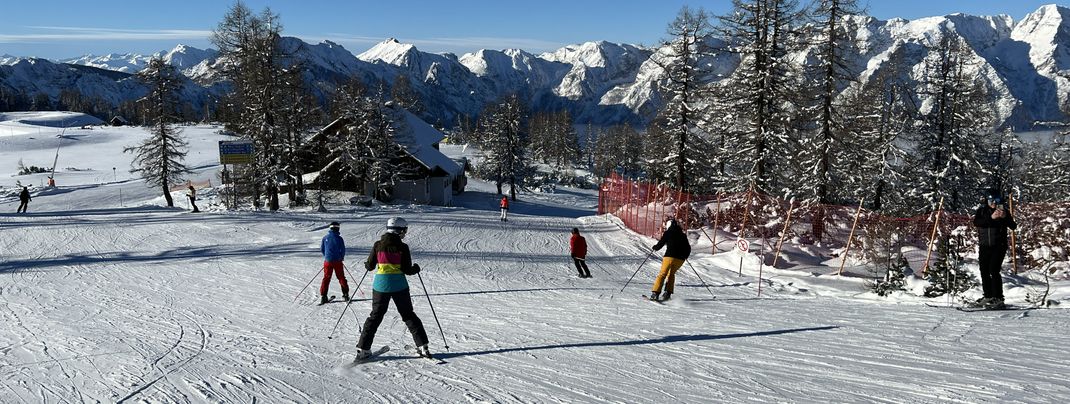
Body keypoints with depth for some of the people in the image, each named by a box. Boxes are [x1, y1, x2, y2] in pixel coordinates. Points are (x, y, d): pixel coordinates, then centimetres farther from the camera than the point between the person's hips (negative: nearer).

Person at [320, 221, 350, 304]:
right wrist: (341, 258, 14)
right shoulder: (339, 238, -9)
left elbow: (321, 249, 7)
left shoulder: (325, 238, -1)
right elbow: (343, 250, -5)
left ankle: (323, 296, 4)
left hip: (327, 261, 2)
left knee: (326, 278, 9)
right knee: (341, 277, 10)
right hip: (337, 261, -2)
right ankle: (345, 295, 11)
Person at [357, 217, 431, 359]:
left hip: (380, 285, 1)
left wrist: (367, 264, 25)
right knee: (408, 315, 12)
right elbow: (407, 270, -9)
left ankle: (363, 348, 11)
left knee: (375, 315, 14)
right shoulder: (402, 247, -7)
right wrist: (416, 268, 12)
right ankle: (422, 346, 9)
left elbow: (370, 267, 2)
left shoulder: (378, 245, -1)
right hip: (399, 286, -1)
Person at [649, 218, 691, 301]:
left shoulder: (668, 233, 4)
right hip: (680, 259, 4)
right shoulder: (683, 234, 17)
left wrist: (655, 247, 22)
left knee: (662, 274, 0)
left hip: (670, 256, -4)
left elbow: (660, 244, 2)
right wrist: (684, 256, 31)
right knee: (671, 274, 21)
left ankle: (655, 292, -12)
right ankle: (668, 292, 7)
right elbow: (688, 248, 17)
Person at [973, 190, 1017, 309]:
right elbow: (976, 222, -13)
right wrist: (991, 217, -25)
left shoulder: (1004, 211, 1)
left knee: (994, 271, -14)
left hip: (998, 246, -3)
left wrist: (1005, 217, -26)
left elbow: (1013, 227, -9)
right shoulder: (982, 210, 5)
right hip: (984, 246, 3)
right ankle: (988, 296, 22)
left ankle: (998, 298, -13)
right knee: (984, 272, 8)